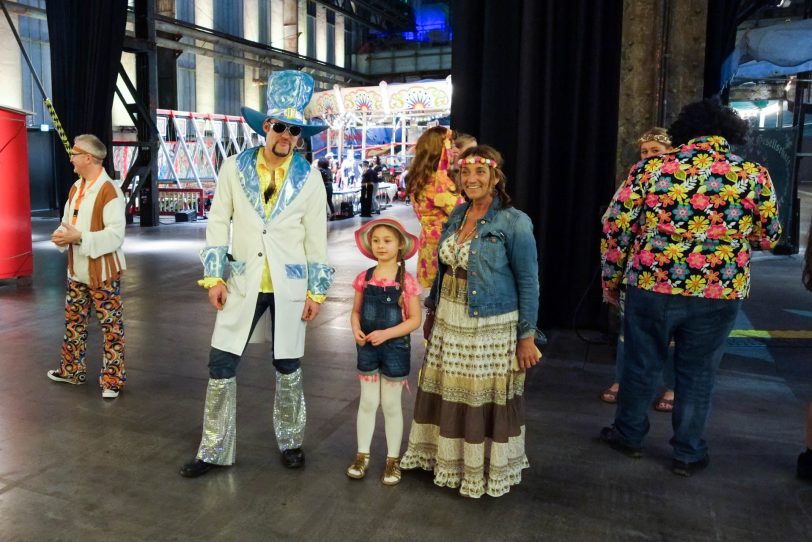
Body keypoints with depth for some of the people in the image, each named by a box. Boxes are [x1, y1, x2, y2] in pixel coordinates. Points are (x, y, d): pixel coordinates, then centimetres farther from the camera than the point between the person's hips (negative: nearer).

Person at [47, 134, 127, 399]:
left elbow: (115, 235, -23)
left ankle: (113, 380, 10)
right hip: (76, 270, 9)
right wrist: (61, 235, -5)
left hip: (103, 271, -9)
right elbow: (67, 221, 17)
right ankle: (72, 370, 35)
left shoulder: (109, 190, -17)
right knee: (74, 321, 19)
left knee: (111, 326, 1)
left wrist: (79, 237, -26)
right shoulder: (76, 188, 10)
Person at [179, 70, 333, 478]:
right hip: (242, 283, 1)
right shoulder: (235, 168, -1)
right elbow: (218, 223, 2)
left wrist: (316, 291, -1)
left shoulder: (309, 178, -2)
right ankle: (214, 450, 20)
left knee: (288, 366, 10)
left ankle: (290, 441, 30)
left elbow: (316, 237, 0)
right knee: (221, 364, 3)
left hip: (289, 286, -1)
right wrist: (214, 277, -3)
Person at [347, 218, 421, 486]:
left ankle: (393, 459, 24)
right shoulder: (364, 278, -2)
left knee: (391, 405, 9)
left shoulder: (406, 281, -12)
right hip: (368, 347, 3)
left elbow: (415, 319, -11)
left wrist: (386, 333, -21)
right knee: (367, 403, 13)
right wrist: (356, 330, -14)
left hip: (395, 347, -3)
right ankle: (362, 455, 27)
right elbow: (356, 311, 6)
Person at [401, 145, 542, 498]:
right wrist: (433, 310, 17)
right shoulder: (456, 216, 7)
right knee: (447, 395, 15)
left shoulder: (514, 222, -12)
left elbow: (528, 282, -10)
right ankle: (447, 458, 36)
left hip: (491, 329, -6)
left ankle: (489, 469, 27)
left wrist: (527, 336, -11)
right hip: (449, 324, 6)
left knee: (486, 400, 6)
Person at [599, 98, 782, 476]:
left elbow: (615, 227, -3)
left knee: (641, 364, 16)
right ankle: (688, 454, 29)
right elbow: (768, 238, 10)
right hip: (719, 292, 1)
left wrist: (611, 279, 8)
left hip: (652, 285, 0)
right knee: (697, 374, 15)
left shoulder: (651, 168, -3)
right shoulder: (753, 175, -1)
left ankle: (628, 435, 34)